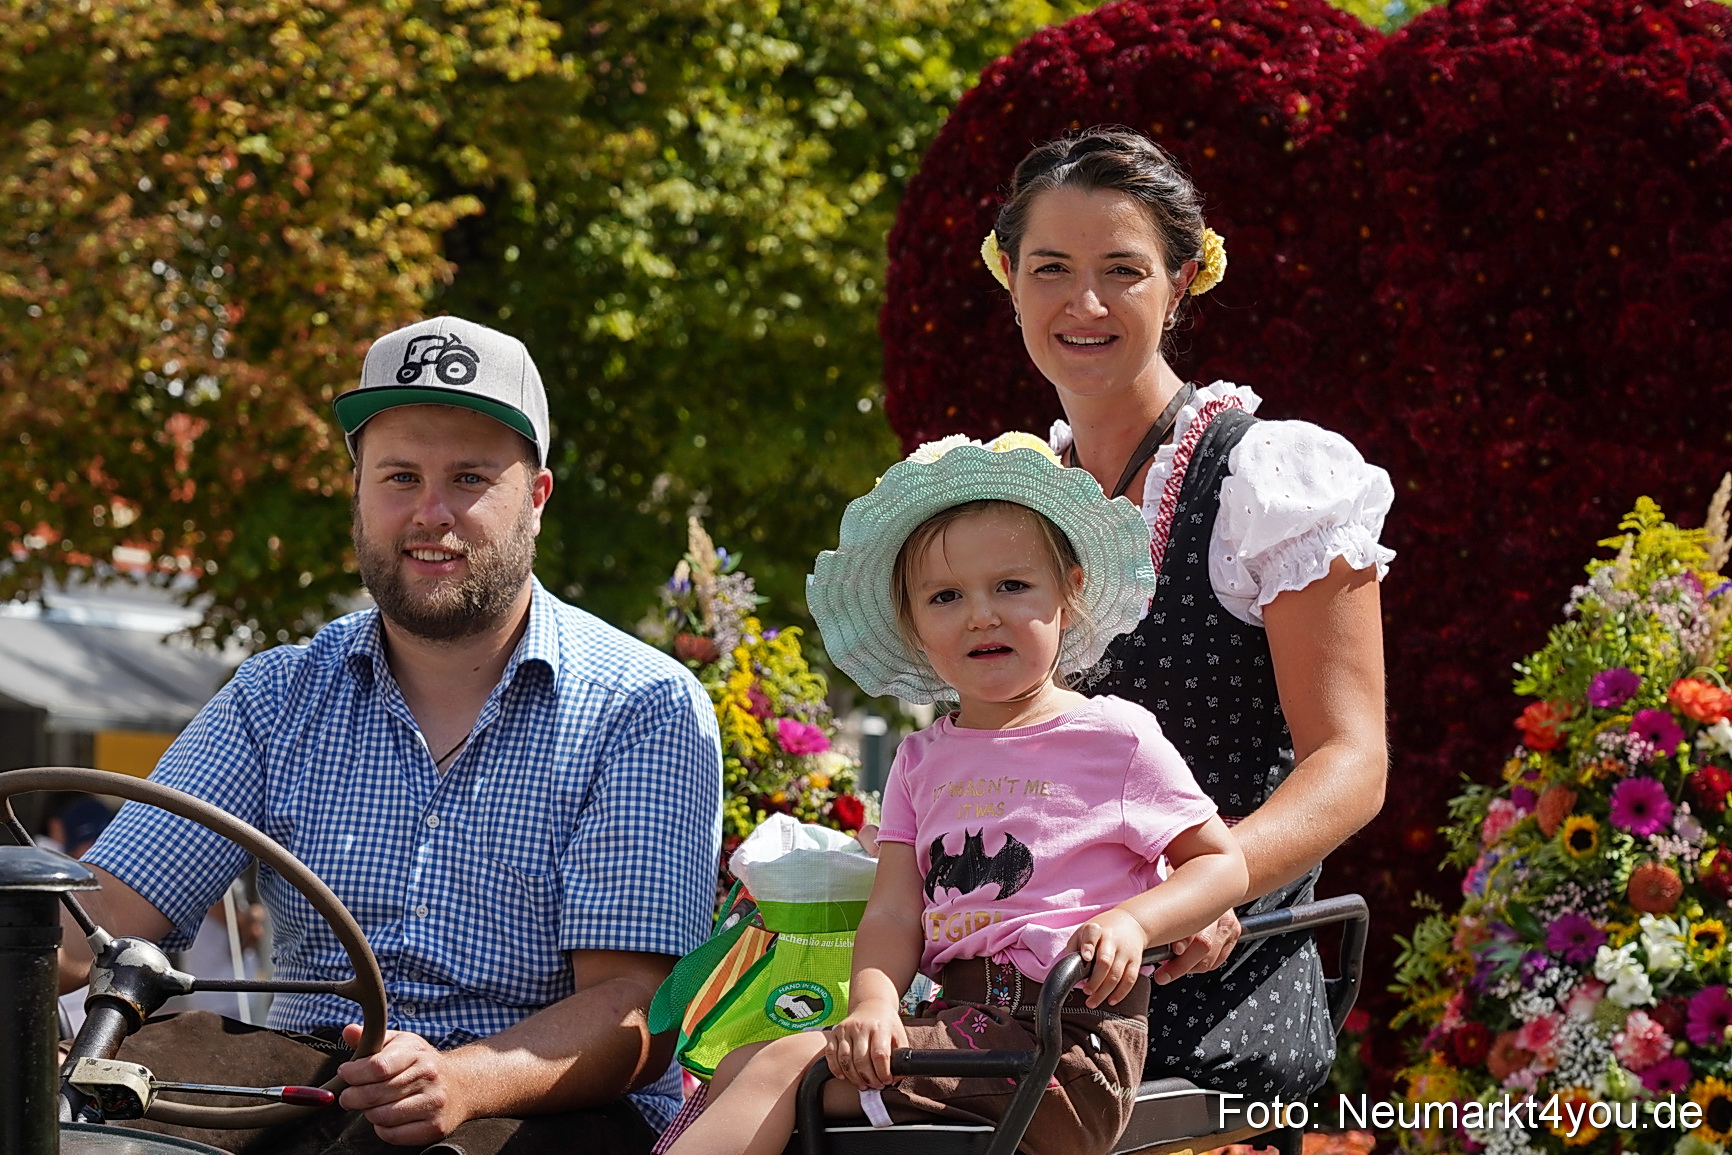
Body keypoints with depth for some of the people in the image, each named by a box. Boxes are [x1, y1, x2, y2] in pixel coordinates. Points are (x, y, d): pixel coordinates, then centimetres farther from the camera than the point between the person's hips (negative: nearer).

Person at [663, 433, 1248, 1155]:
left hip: (1067, 1039, -6)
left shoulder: (1115, 738, 1)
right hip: (959, 1017, 6)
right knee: (742, 1067, -13)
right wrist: (873, 1003, -14)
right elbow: (895, 913, 8)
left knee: (778, 1069, -19)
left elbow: (1223, 863, 6)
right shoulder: (924, 762, 17)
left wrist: (1134, 919, -14)